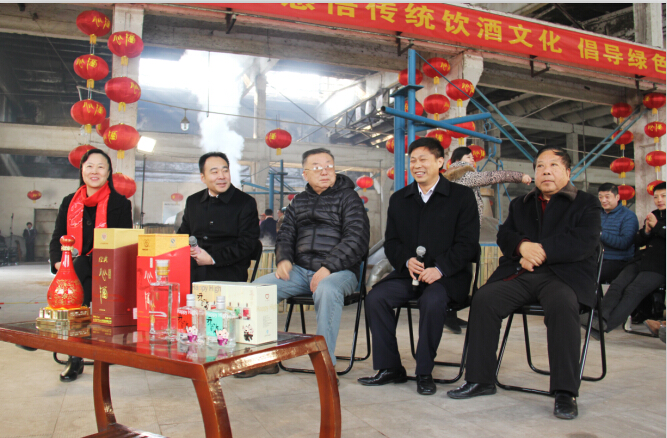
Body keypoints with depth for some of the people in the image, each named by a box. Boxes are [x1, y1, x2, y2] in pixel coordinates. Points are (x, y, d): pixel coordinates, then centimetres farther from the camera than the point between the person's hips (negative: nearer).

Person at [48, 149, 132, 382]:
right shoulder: (69, 202, 18)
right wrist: (59, 262, -8)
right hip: (74, 274, 3)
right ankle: (75, 360, -13)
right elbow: (57, 239, 15)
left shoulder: (120, 203, 6)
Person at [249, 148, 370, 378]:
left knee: (327, 289, -39)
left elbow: (357, 239, -10)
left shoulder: (348, 198, 2)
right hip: (300, 270, 5)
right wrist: (283, 259, -3)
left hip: (339, 271, -5)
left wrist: (328, 267, -21)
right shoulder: (298, 202, 19)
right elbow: (285, 235, 21)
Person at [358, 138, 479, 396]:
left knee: (432, 301, -35)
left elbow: (468, 243, -5)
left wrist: (440, 269, -19)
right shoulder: (399, 199, 15)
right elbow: (391, 242, 12)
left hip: (448, 276, -4)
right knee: (375, 297, -21)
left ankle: (424, 373, -14)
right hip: (408, 273, 4)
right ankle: (390, 368, -6)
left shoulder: (462, 196, 3)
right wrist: (407, 261, -11)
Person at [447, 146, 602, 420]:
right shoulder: (520, 204, 25)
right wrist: (523, 246, -12)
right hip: (520, 275, 4)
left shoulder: (586, 204, 11)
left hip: (563, 275, -3)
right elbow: (504, 236, 12)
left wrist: (540, 251, -13)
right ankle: (481, 380, -12)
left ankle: (566, 392, -26)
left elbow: (584, 243, -6)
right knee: (483, 299, -22)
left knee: (561, 305, -37)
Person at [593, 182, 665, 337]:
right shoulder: (652, 216, 24)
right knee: (616, 285, -17)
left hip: (658, 267, -6)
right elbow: (638, 242, 18)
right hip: (641, 261, 6)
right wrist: (646, 231, 0)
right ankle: (601, 317, -31)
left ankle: (605, 324, -35)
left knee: (633, 291, -24)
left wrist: (657, 226, -6)